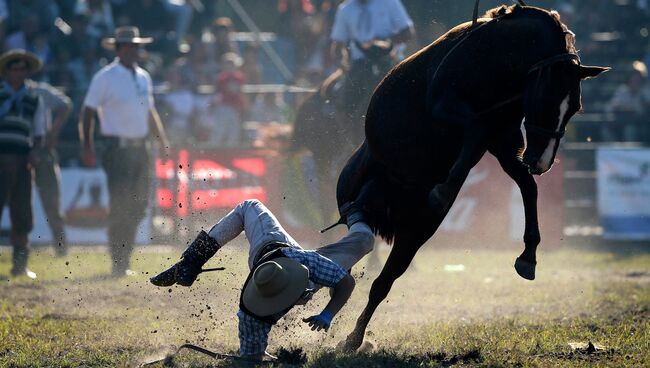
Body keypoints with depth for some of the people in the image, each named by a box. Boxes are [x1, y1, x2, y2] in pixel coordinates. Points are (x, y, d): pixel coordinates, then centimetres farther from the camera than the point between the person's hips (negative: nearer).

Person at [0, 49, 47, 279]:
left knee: (22, 212, 2)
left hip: (22, 160, 3)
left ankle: (20, 263, 8)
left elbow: (39, 131, 16)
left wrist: (35, 151, -1)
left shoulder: (34, 100, 15)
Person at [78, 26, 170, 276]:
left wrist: (162, 141, 18)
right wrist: (87, 148, -15)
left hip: (140, 148, 7)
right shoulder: (105, 77, -6)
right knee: (120, 206, -9)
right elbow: (88, 112, -7)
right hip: (118, 149, -7)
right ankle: (119, 264, -4)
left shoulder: (143, 77, 14)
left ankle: (123, 260, 19)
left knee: (139, 205, 7)